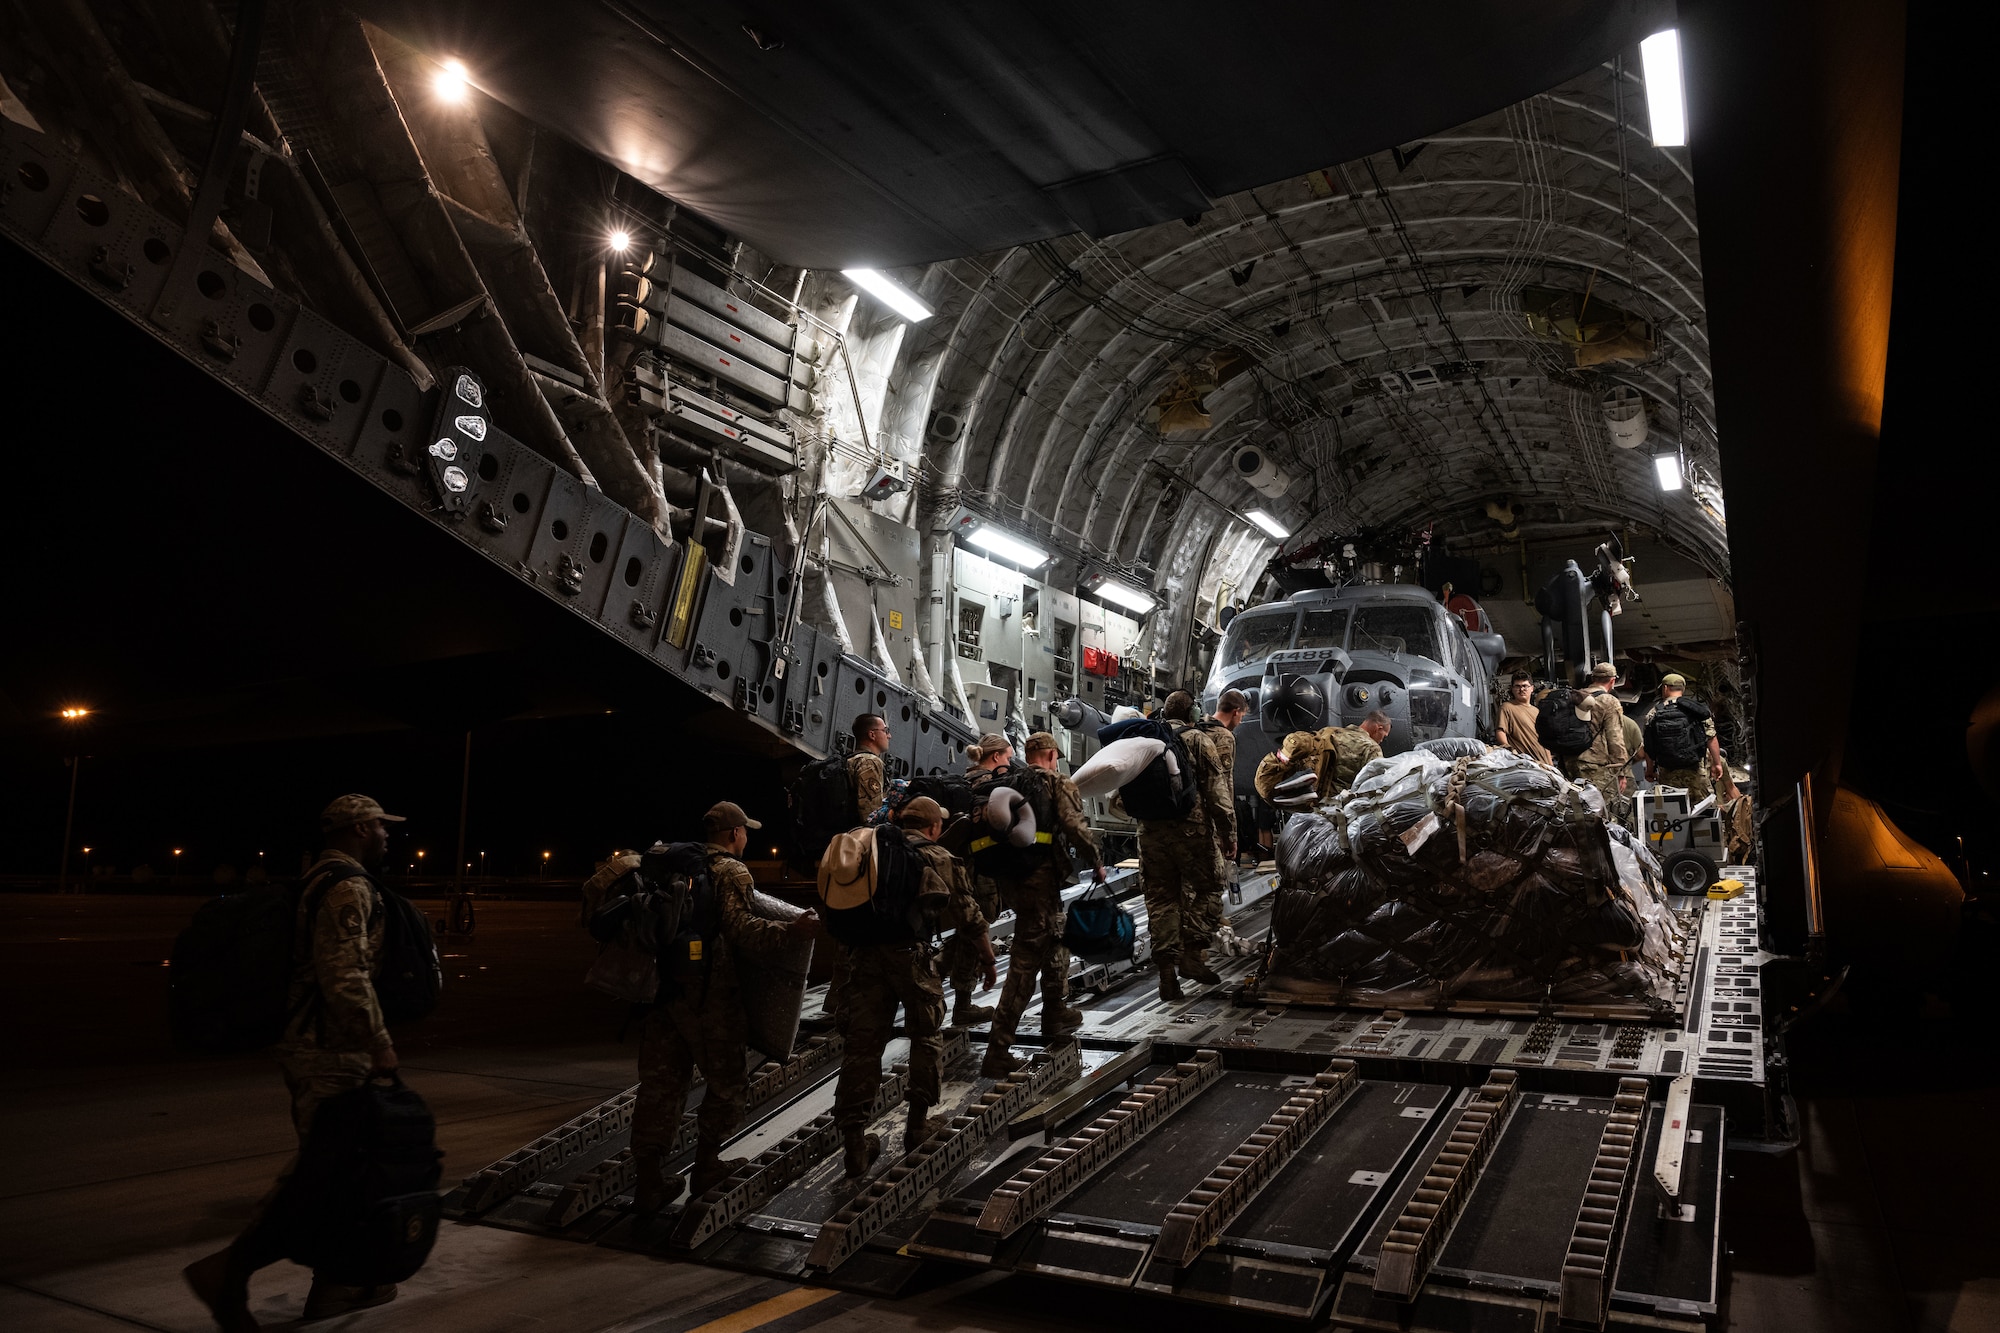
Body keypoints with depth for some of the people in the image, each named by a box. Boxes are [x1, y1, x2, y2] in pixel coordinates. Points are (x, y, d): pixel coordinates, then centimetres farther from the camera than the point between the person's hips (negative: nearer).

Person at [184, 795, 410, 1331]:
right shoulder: (348, 887, -16)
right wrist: (379, 1042, -22)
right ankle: (229, 1271, 1)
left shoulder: (321, 880, 15)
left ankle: (337, 1284, 23)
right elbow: (345, 975, -26)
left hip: (309, 1043, 10)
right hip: (333, 1053, -10)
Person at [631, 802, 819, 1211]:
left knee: (661, 1082, 9)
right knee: (726, 1081, 11)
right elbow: (741, 930, -19)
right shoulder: (731, 871, -7)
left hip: (664, 987, 7)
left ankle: (648, 1181, 11)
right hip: (708, 991, -7)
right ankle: (706, 1166, 18)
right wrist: (790, 929, -20)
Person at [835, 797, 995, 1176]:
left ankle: (854, 1139, 6)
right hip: (909, 953, -3)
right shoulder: (939, 859, 7)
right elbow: (967, 917, 7)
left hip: (863, 953, 3)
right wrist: (987, 959, 19)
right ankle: (918, 1122, 23)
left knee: (862, 1042, 7)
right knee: (926, 1034, 18)